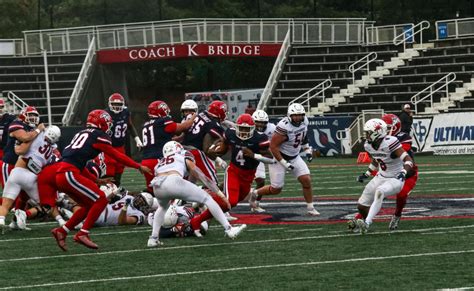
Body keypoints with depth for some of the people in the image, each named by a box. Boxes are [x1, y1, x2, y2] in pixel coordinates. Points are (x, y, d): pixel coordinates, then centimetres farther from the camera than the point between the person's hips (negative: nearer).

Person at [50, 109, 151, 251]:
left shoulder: (81, 133, 24)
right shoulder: (99, 136, 1)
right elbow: (117, 156, 5)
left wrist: (96, 180, 33)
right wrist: (139, 167, 15)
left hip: (61, 175, 9)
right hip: (69, 174, -9)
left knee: (89, 205, 17)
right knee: (101, 199, -4)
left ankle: (62, 231, 15)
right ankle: (82, 234, -7)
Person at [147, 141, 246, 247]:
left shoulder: (160, 163, 37)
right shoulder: (184, 158, 28)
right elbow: (203, 178, 28)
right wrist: (221, 194, 32)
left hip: (157, 186, 4)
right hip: (173, 181, -4)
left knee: (163, 207, 37)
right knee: (207, 199, 12)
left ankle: (153, 238, 24)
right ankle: (229, 229, 8)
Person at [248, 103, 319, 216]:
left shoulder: (304, 122, -6)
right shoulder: (284, 127, -31)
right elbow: (273, 145, -26)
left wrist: (307, 149, 6)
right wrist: (284, 163, -24)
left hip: (294, 157, 7)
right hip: (279, 157, -7)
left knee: (306, 180, -6)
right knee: (276, 189, 1)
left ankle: (310, 208, 6)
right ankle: (255, 193, 27)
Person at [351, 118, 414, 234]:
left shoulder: (390, 143, -26)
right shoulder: (368, 145, -3)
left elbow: (408, 160, -29)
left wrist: (403, 172, -46)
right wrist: (366, 174, 15)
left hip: (395, 180, -8)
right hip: (381, 177, 8)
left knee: (379, 192, -37)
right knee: (361, 205, 4)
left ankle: (367, 223, -38)